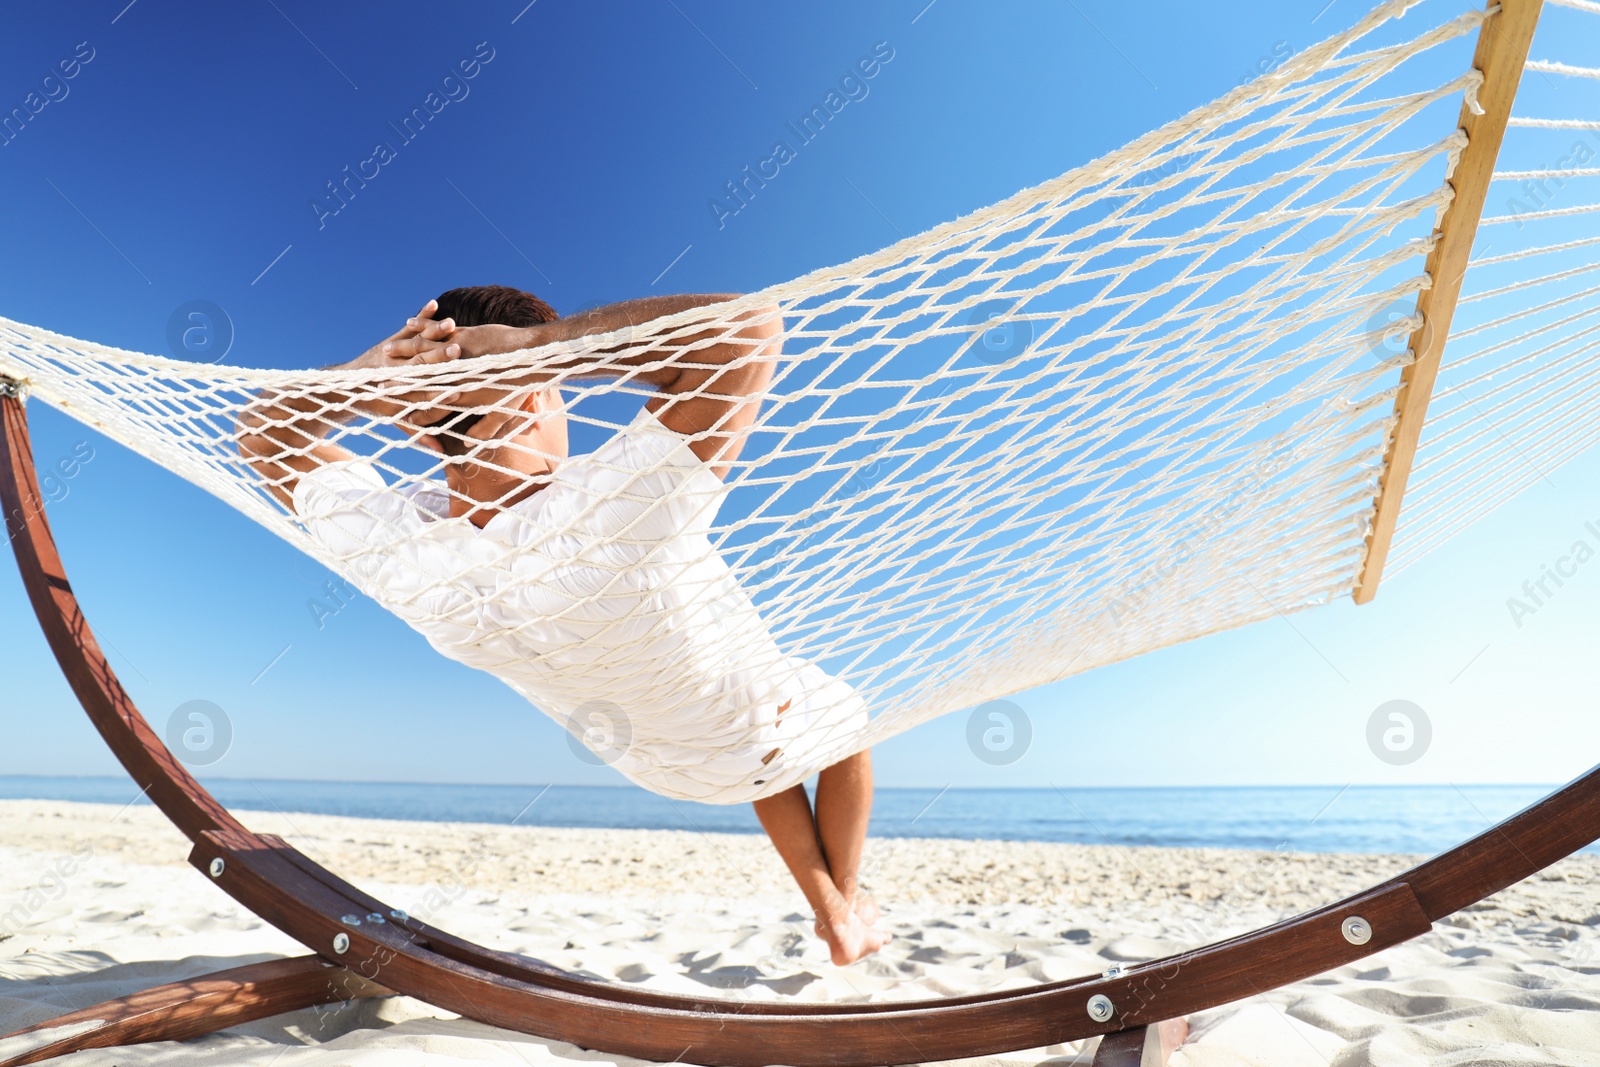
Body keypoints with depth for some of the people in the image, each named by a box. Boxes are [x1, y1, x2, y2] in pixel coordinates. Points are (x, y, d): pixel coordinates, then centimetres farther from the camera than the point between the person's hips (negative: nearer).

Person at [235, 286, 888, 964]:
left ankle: (826, 908, 51)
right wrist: (539, 343, -44)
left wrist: (365, 375, -30)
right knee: (845, 720, 33)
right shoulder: (614, 520, -46)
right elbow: (750, 327, -44)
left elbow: (264, 431, -9)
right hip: (758, 729, -4)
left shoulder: (389, 550, -28)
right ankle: (850, 912, 47)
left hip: (658, 763, 5)